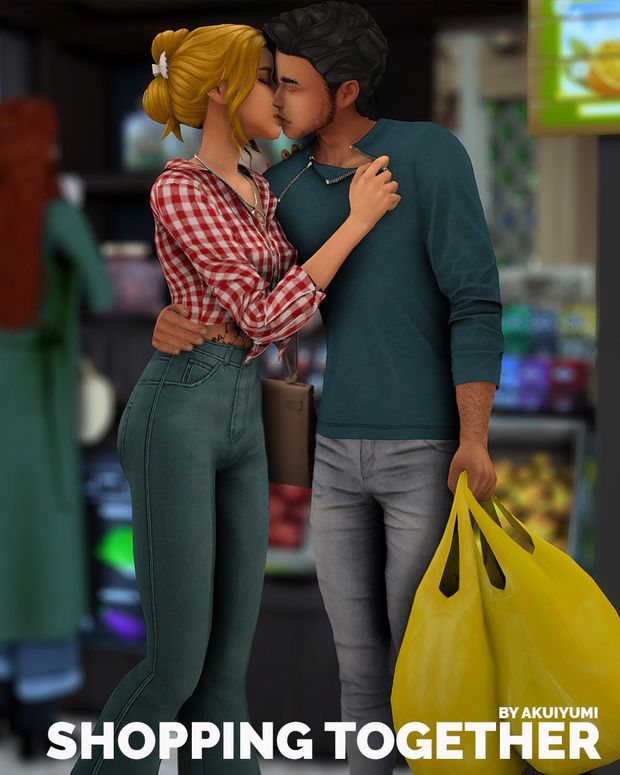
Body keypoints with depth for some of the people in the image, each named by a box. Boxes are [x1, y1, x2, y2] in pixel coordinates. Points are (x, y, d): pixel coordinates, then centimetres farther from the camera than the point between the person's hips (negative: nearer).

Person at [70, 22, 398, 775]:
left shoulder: (257, 193, 16)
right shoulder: (177, 191, -12)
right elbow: (265, 319, -17)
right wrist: (357, 221, -13)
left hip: (240, 418, 8)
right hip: (177, 415, -8)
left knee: (228, 659, 8)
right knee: (178, 665, -3)